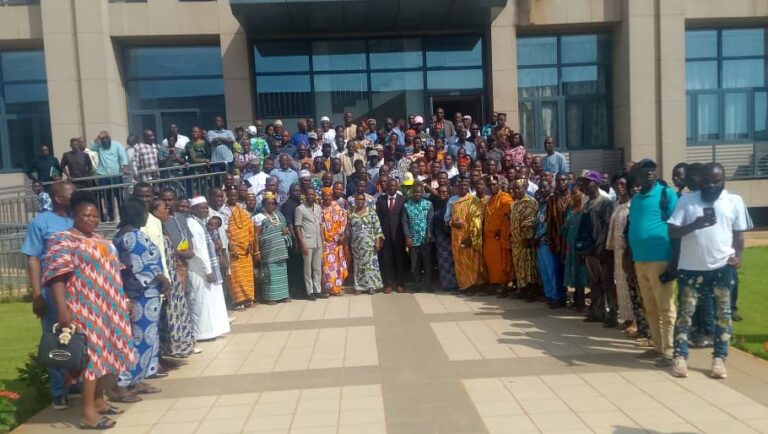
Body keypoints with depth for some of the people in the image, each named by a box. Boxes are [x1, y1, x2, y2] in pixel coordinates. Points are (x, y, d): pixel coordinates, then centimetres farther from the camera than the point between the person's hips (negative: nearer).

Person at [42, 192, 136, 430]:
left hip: (108, 308, 8)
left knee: (105, 354, 12)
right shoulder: (63, 240, -8)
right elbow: (56, 276, -18)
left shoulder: (102, 241, 17)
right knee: (92, 355, -8)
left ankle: (99, 400, 24)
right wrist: (62, 310, -27)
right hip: (85, 309, -8)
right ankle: (88, 412, -1)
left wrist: (123, 300, 19)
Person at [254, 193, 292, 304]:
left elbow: (285, 227, 26)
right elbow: (256, 235, -6)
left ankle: (283, 295, 18)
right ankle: (271, 297, 5)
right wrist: (257, 251, -12)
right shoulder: (259, 217, -3)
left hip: (281, 249, 6)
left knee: (282, 272, 10)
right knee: (271, 273, -3)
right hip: (269, 250, -5)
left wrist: (287, 230, 1)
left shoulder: (279, 215, 13)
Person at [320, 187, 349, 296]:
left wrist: (341, 236, -11)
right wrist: (320, 239, -6)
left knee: (337, 264, 5)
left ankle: (337, 287, 14)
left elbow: (343, 223, 0)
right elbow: (318, 225, 1)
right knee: (326, 264, -2)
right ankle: (328, 288, 4)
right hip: (324, 241, -1)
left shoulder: (339, 209, 4)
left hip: (337, 240, 1)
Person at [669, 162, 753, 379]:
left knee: (723, 313, 7)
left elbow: (739, 234, 9)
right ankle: (680, 357, 9)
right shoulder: (686, 200, 1)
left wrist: (738, 255, -9)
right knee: (685, 312, 2)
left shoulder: (735, 201, 5)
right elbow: (672, 231, -3)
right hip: (691, 266, -1)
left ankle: (719, 359, 17)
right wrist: (695, 225, -21)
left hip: (722, 266, 1)